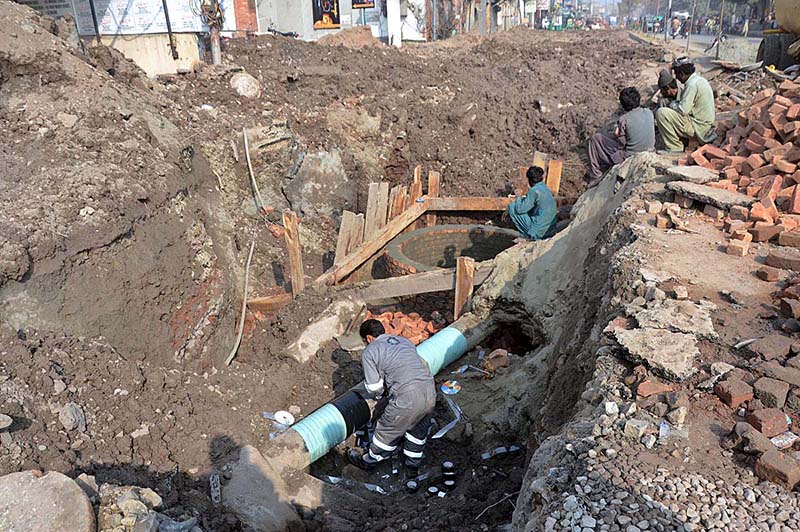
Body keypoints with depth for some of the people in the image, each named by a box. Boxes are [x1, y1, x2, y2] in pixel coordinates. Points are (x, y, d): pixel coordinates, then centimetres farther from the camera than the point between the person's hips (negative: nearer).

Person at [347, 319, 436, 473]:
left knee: (387, 431, 17)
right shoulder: (404, 340, 23)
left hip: (407, 398, -5)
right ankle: (414, 462, 46)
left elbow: (374, 388, 2)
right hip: (430, 390, 6)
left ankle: (368, 461, 38)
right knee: (419, 427, 29)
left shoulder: (369, 352, 4)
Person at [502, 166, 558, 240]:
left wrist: (518, 197, 3)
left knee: (512, 207, -1)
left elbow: (520, 209, -15)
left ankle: (527, 236, 5)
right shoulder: (544, 188, 10)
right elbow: (526, 204, 19)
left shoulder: (535, 190, -17)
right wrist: (508, 212, 18)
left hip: (540, 233, -9)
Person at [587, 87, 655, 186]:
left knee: (596, 138, 8)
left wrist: (617, 135, 5)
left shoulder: (624, 120, -20)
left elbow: (621, 145, -15)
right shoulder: (649, 113, -3)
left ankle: (595, 176, 13)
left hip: (630, 158, -7)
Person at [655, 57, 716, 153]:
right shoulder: (699, 79, 11)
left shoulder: (692, 84, -21)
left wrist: (672, 104, -5)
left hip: (698, 127, -10)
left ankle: (675, 148, -12)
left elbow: (683, 110, -23)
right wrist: (675, 103, 8)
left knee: (661, 113, -18)